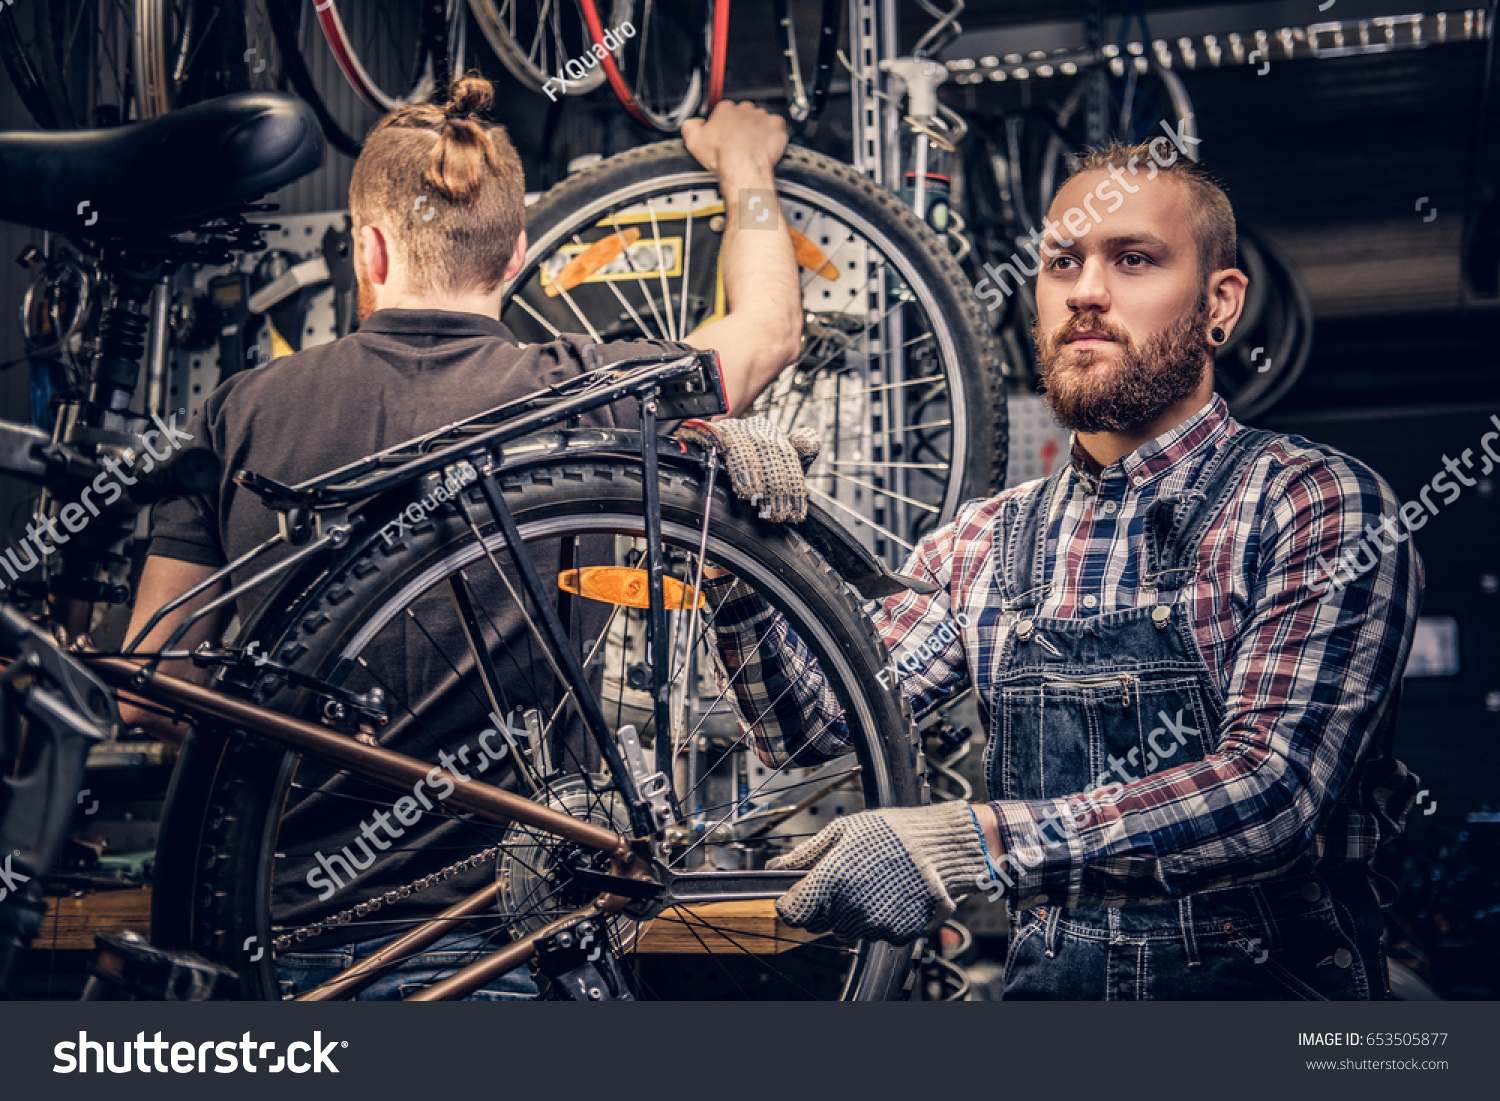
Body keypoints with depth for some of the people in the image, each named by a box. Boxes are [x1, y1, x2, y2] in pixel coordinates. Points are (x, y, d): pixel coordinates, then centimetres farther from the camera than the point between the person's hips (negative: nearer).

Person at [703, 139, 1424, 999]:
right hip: (1048, 978, 3)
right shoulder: (986, 544, 9)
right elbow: (811, 727, 5)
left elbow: (1274, 789, -18)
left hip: (1272, 979, -3)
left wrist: (968, 846, -27)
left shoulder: (1319, 503, -6)